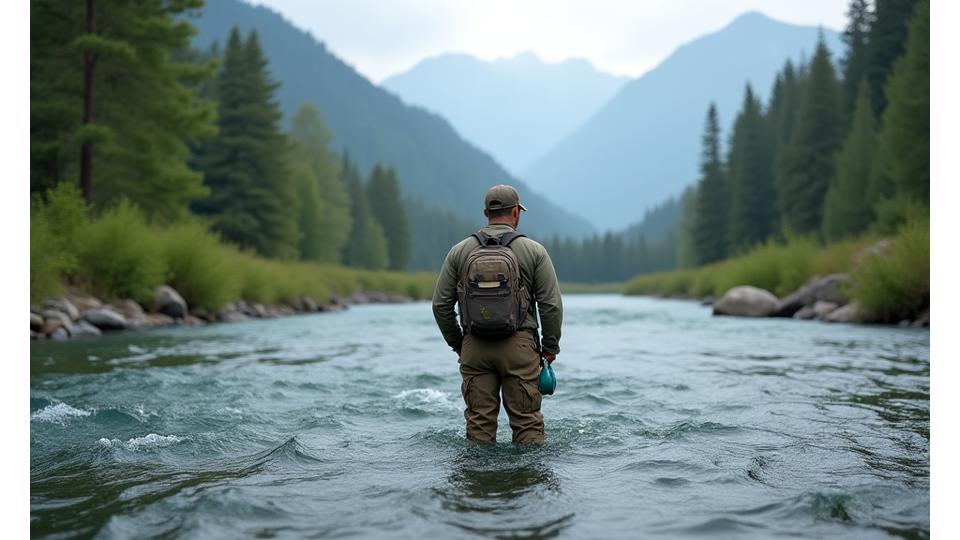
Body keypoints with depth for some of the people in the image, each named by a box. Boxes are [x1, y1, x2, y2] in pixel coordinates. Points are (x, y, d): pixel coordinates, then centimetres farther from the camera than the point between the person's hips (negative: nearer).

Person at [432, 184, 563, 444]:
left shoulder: (459, 251, 6)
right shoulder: (534, 250, 1)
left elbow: (441, 304, 7)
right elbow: (551, 304, -2)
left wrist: (457, 344, 18)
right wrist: (550, 347, 8)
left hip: (474, 347, 2)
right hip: (520, 345, -2)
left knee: (479, 422, 8)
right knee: (527, 421, 4)